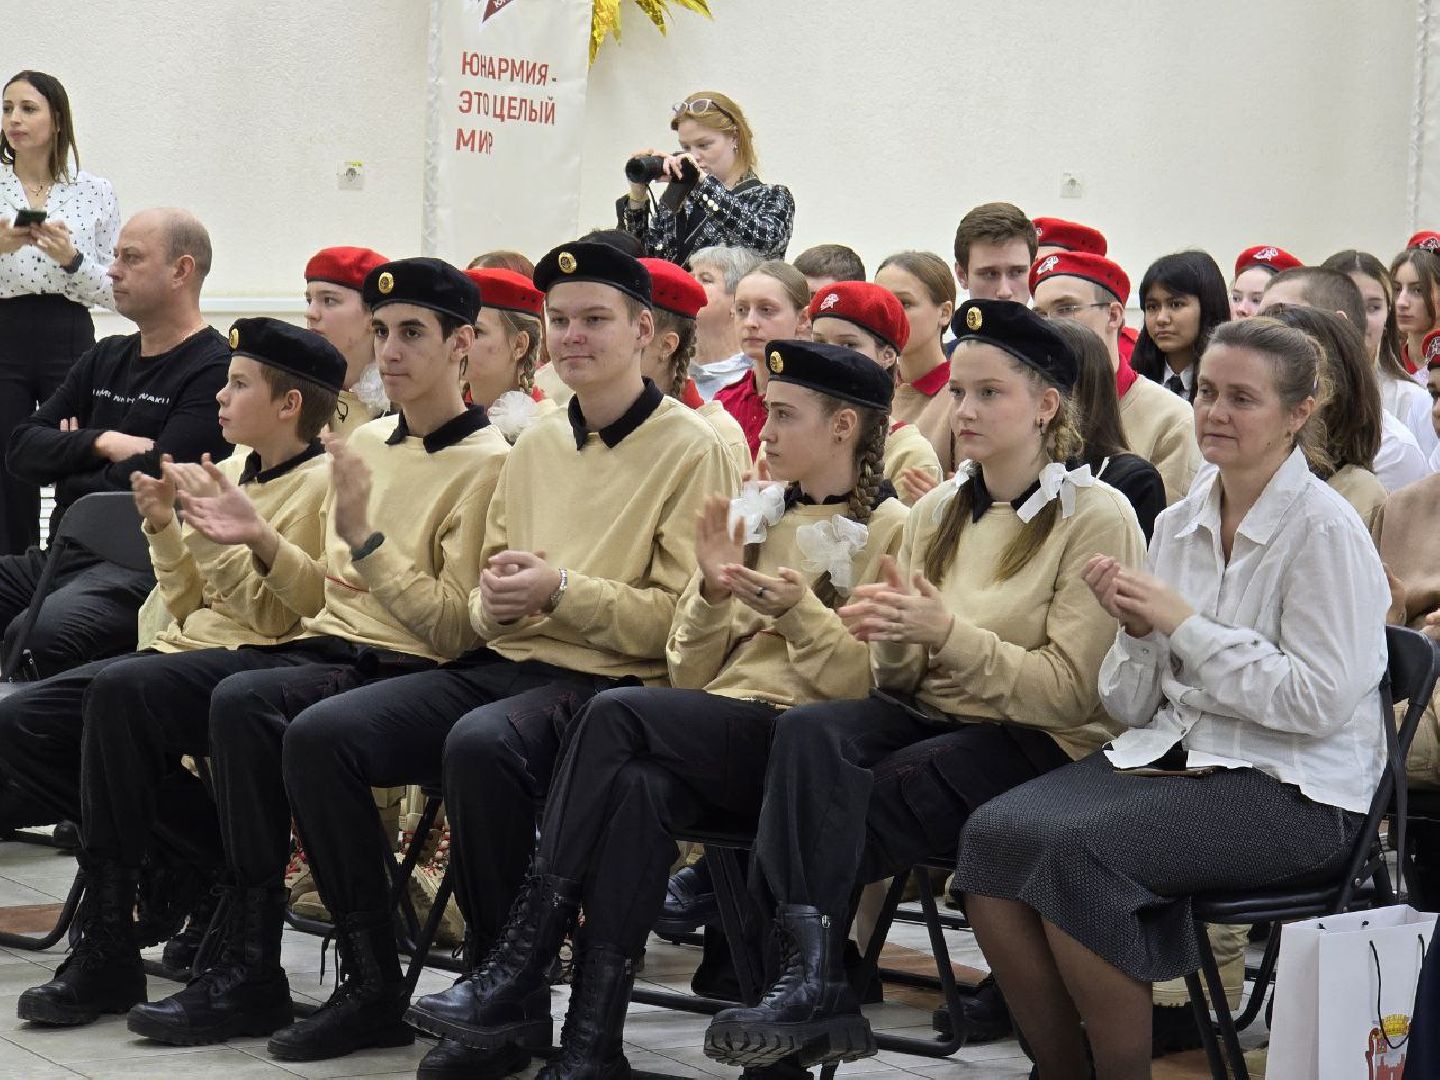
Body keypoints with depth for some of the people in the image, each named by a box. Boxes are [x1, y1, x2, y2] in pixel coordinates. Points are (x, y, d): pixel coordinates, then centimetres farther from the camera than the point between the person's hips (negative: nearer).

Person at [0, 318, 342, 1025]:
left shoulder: (319, 484, -7)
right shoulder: (232, 472, 18)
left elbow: (271, 616, -14)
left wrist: (212, 528, -16)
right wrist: (164, 528, 6)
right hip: (184, 650, 9)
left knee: (118, 689, -36)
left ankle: (108, 951, -30)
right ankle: (213, 870, -4)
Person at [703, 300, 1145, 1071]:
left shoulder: (1096, 517, -6)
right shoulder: (937, 511, 13)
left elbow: (1070, 691, -12)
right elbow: (903, 681, 13)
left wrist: (948, 633, -21)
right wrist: (891, 640, -11)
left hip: (1042, 743, -5)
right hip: (930, 717, 5)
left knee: (828, 811, -27)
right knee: (809, 730, -28)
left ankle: (806, 983, -13)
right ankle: (808, 983, -32)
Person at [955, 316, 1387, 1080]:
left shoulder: (1324, 530, -8)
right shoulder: (1178, 522, 12)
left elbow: (1322, 701, -17)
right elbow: (1132, 706, 13)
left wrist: (1185, 623, -16)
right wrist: (1135, 628, -8)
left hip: (1295, 788, -7)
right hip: (1173, 753, 7)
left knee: (1077, 850, -29)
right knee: (992, 836, -17)